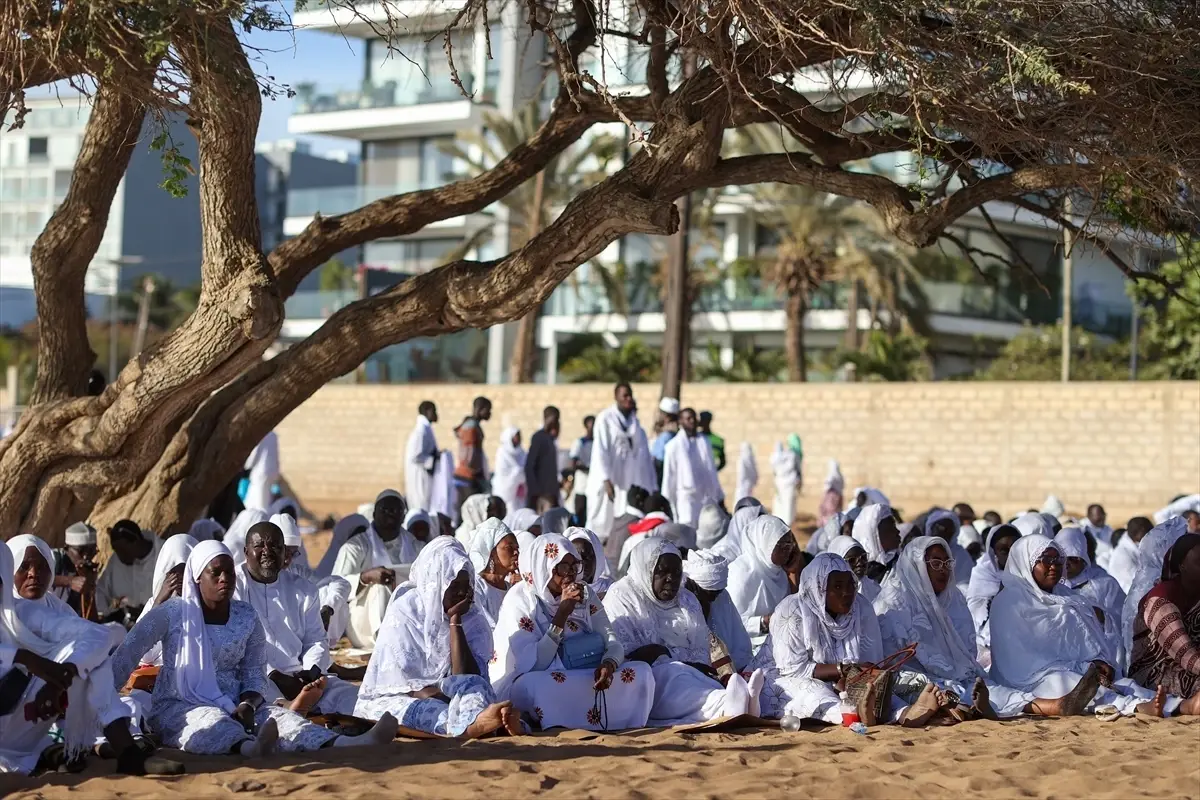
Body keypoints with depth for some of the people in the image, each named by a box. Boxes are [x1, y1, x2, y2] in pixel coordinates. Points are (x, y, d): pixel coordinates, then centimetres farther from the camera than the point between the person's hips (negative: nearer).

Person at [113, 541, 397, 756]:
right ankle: (249, 747, -76)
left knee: (275, 715, -26)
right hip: (179, 707, -3)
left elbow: (254, 672, 6)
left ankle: (345, 743, -55)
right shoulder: (173, 612, -3)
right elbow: (128, 653, -1)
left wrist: (248, 704, -14)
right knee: (212, 721, -38)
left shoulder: (246, 617, 6)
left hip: (233, 708, 3)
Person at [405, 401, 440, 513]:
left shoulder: (425, 428, 12)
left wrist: (437, 456, 10)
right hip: (421, 479, -10)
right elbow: (415, 456, -22)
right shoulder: (421, 430, -17)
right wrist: (433, 460, -15)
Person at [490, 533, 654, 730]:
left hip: (580, 680, 5)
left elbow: (613, 642, -2)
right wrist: (562, 614, -23)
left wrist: (609, 664, -26)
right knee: (542, 686, -40)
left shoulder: (585, 595, 6)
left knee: (641, 671, -14)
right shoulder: (520, 600, -10)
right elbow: (534, 665, -19)